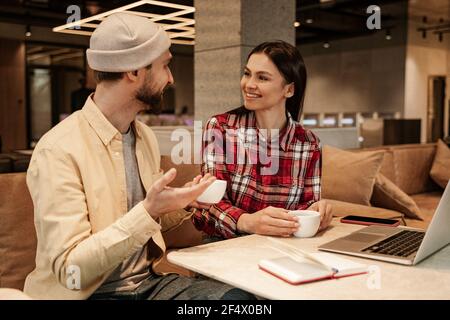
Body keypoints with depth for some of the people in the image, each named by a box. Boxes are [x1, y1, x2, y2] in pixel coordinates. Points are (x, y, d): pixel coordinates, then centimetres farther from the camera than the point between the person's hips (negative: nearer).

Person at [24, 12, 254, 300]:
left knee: (238, 295, -19)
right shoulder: (58, 151, -18)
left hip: (148, 281, 6)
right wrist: (148, 211, -30)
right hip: (91, 292, -6)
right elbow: (70, 270, -21)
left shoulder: (146, 136, 6)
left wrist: (179, 204, -3)